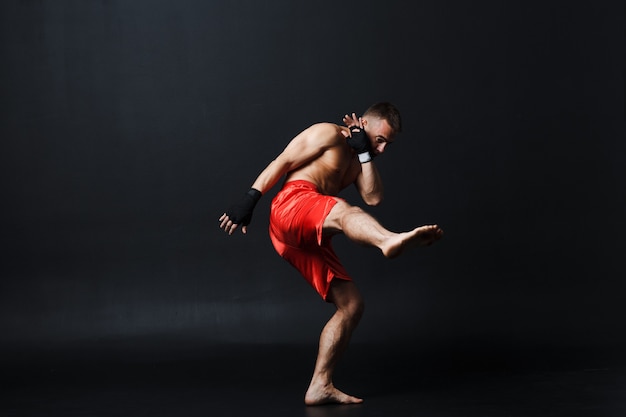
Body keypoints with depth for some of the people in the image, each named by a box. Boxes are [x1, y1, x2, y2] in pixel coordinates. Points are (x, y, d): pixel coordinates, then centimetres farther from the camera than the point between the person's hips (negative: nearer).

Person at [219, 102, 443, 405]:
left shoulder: (358, 160, 31)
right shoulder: (328, 134, 10)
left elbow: (373, 198, 12)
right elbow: (281, 163, 1)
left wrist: (365, 154, 8)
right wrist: (249, 200, -9)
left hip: (311, 241, 9)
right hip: (291, 204, -9)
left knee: (351, 305, 1)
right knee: (342, 210, -40)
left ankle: (320, 387, 0)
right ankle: (391, 241, -74)